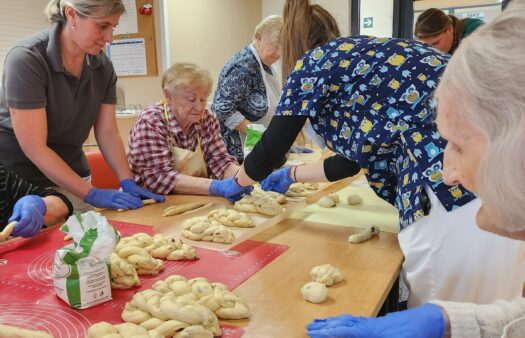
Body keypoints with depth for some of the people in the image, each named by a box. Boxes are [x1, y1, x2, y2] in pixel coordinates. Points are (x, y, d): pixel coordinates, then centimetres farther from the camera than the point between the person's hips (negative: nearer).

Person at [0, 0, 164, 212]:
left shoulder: (103, 66, -3)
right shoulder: (26, 59, -21)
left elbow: (108, 134, -1)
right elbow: (34, 148, -23)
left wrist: (127, 183, -13)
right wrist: (92, 194, -24)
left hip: (70, 178, 5)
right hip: (18, 180, -5)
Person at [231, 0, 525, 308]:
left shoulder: (316, 62, 0)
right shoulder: (357, 58, 23)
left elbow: (272, 146, 4)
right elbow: (353, 158, 28)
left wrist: (237, 182, 25)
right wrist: (291, 175, 42)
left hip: (457, 176, -9)